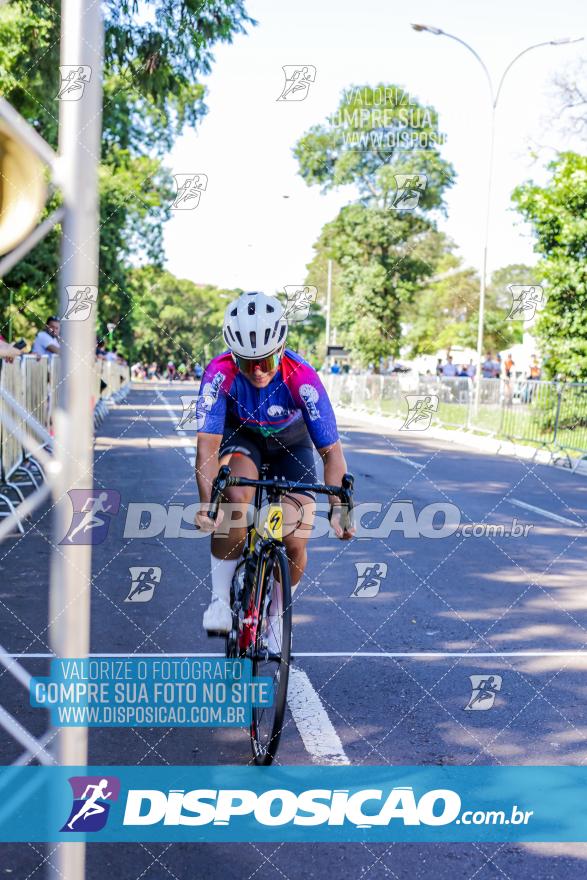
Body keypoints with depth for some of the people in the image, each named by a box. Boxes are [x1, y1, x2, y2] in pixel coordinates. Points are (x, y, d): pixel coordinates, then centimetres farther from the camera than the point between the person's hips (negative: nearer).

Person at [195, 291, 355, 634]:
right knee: (235, 498, -33)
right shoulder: (220, 373, -33)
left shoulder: (301, 377, -34)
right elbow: (208, 444, -36)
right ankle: (220, 598, -14)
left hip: (289, 442, 0)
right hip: (241, 436, 0)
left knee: (295, 543, -12)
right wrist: (207, 501, -51)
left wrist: (339, 507, -44)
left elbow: (331, 450, -31)